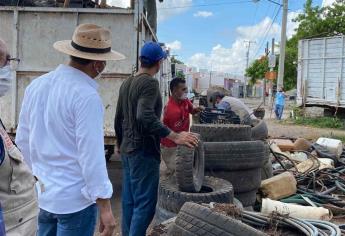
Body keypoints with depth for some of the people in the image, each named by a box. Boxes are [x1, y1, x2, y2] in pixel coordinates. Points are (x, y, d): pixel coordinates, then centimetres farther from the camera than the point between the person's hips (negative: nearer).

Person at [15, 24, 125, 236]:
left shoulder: (36, 85, 2)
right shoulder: (86, 96, -20)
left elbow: (23, 140, 10)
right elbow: (91, 155, -22)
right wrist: (105, 207, -15)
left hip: (42, 194, 7)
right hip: (75, 198, -7)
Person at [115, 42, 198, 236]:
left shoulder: (126, 83, 12)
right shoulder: (150, 83, -14)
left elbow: (118, 119, 17)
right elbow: (145, 117, -29)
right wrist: (174, 136, -29)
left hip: (127, 150, 9)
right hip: (144, 152, -9)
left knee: (129, 201, 16)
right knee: (145, 203, -2)